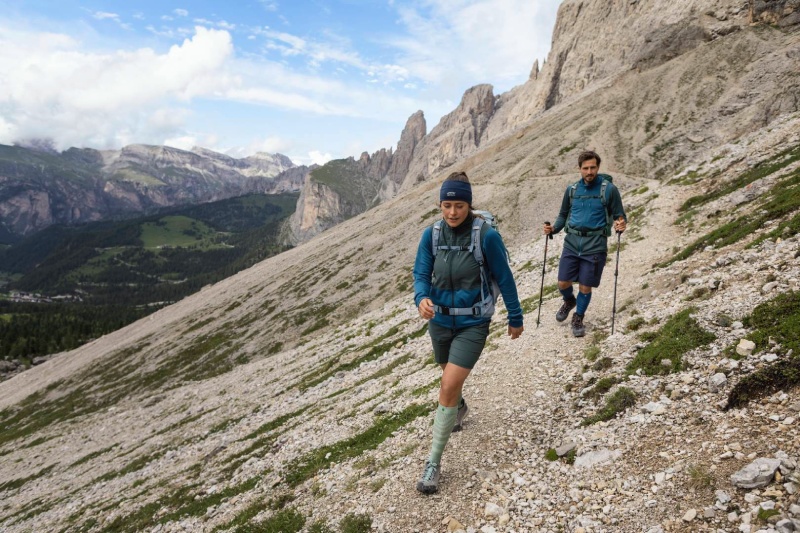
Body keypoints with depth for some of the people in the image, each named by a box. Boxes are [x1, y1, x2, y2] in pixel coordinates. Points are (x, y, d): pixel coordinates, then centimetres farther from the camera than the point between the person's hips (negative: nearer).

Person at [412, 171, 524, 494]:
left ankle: (434, 462, -1)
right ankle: (459, 408, 61)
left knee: (449, 386, -15)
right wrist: (422, 299, -30)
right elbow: (421, 273, -7)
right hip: (440, 320, 4)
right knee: (451, 379, 25)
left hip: (473, 324, -4)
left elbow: (504, 278, -8)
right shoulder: (431, 234, -7)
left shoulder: (486, 235, -17)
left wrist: (515, 318, 1)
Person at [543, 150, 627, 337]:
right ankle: (569, 301, 37)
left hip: (595, 245, -3)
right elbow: (563, 215, 17)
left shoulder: (609, 189, -3)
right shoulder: (572, 190, 7)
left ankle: (578, 318, 28)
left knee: (585, 287, 2)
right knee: (563, 283, 2)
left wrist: (621, 225, -21)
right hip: (572, 242, 3)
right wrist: (553, 229, -1)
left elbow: (619, 216, 1)